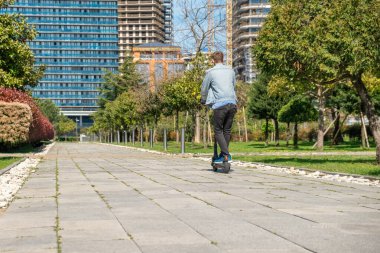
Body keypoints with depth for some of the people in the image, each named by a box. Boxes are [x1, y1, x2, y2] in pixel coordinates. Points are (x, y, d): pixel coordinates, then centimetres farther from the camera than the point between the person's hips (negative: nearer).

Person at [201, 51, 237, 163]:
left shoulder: (211, 72, 1)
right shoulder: (231, 71, 14)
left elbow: (204, 88, 11)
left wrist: (203, 100, 29)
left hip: (219, 104, -4)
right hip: (232, 103, 5)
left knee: (218, 131, 2)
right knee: (227, 130, 13)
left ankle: (226, 155, -10)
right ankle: (224, 153, 16)